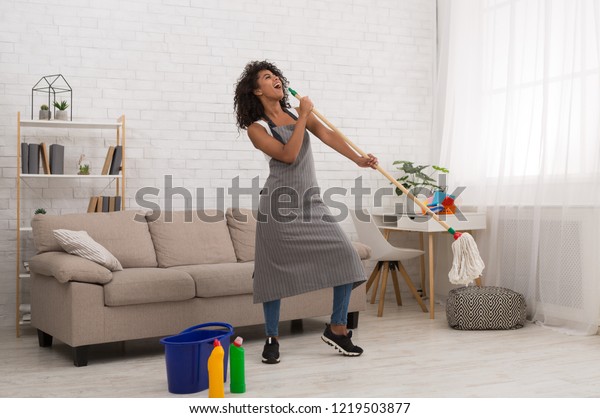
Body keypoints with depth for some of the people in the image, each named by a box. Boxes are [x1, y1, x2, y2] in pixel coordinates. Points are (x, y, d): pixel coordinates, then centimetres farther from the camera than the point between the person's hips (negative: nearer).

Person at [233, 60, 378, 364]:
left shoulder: (298, 114, 13)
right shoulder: (257, 128, -3)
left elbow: (327, 135, -2)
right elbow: (288, 155, -17)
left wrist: (357, 158, -15)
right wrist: (303, 117, -13)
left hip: (311, 202, 5)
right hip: (279, 205, -5)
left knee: (346, 256, -4)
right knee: (276, 270, -1)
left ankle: (337, 328, 9)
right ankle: (272, 338, 15)